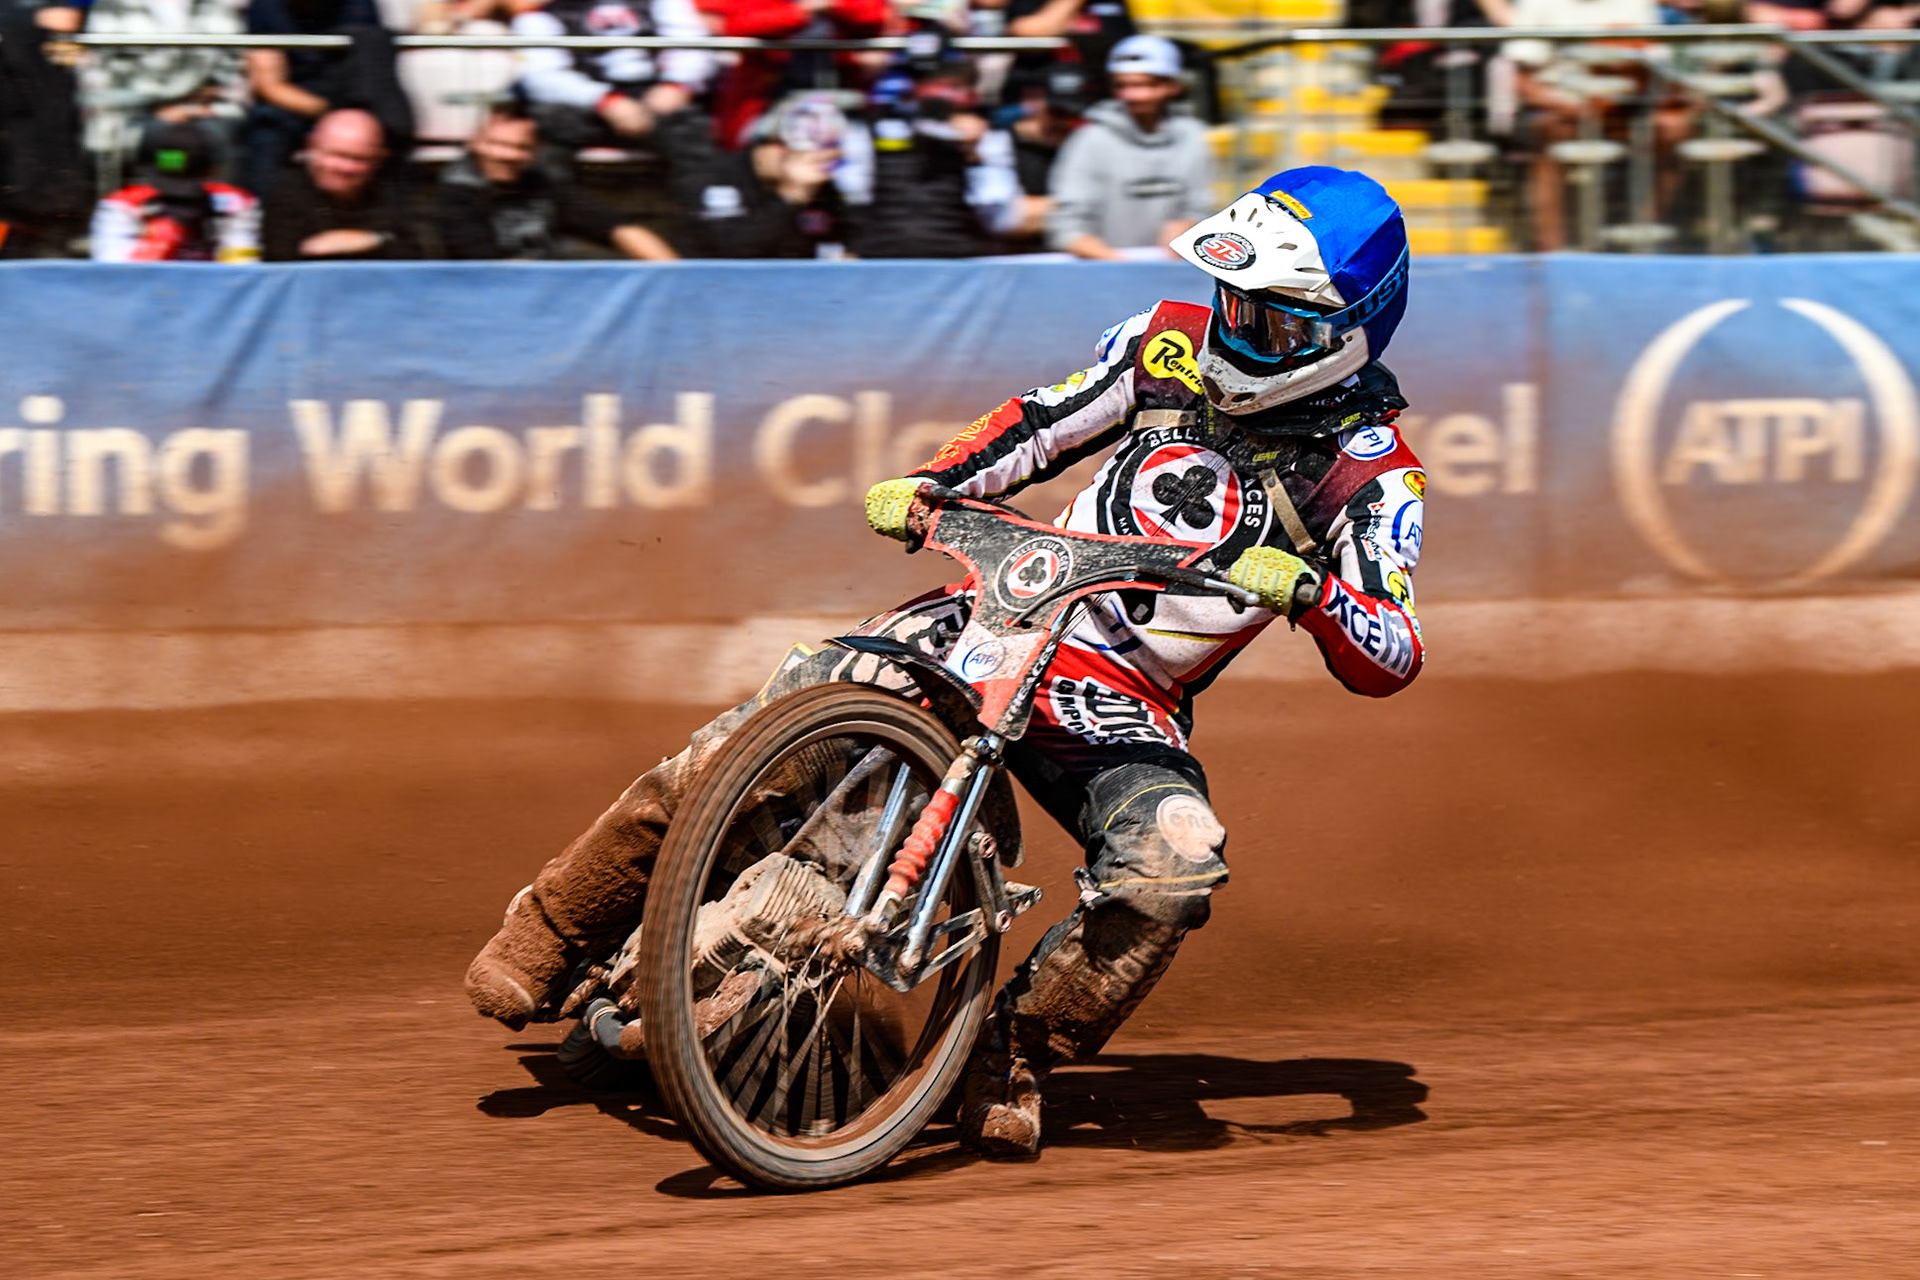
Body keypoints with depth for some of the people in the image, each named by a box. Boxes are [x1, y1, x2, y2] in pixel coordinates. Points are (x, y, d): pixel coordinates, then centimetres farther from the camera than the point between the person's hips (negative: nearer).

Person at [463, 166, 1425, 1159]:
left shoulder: (1370, 471, -5)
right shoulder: (1172, 344, 5)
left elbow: (1388, 663, -12)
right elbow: (1034, 424, 14)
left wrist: (1311, 593, -33)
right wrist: (925, 485, -4)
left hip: (1125, 709, -2)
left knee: (1175, 863, -33)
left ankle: (1014, 1052, -10)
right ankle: (551, 934, -4)